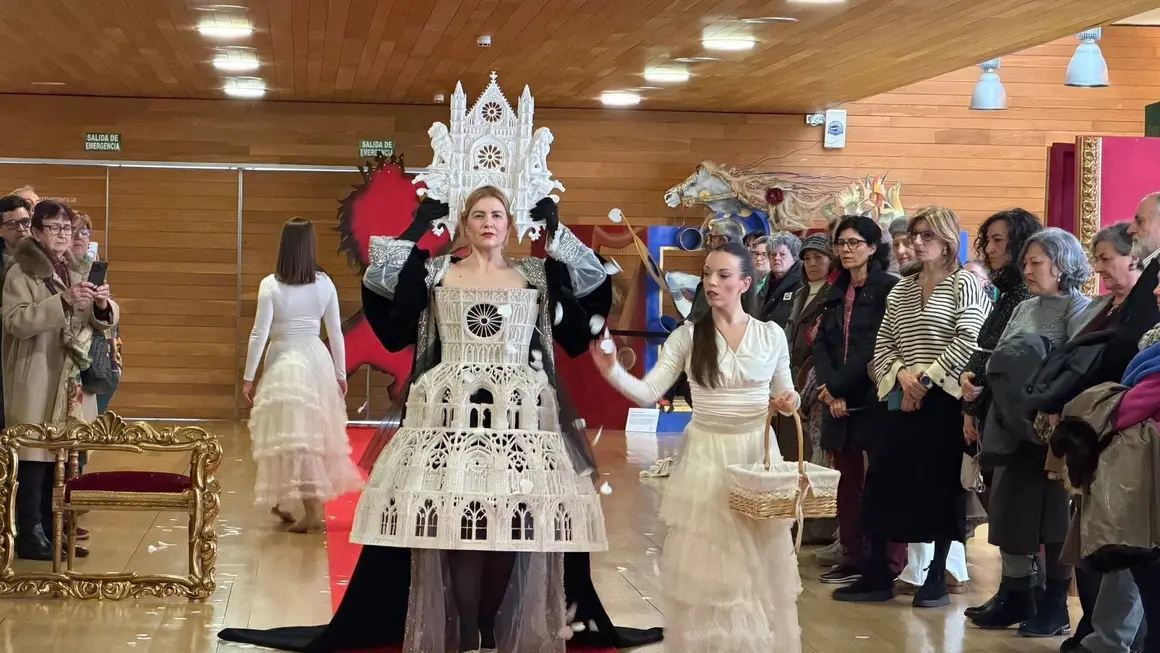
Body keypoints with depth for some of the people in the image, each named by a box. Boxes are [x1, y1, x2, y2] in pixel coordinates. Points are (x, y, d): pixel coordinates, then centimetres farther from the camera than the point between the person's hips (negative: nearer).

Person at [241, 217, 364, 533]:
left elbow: (259, 334, -11)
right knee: (317, 433, 16)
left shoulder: (270, 285, -11)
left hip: (283, 363, -4)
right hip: (316, 360, 4)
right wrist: (341, 373, 14)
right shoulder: (324, 284, -1)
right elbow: (336, 333, 3)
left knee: (292, 436, -1)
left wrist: (248, 377, -3)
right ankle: (315, 501, 25)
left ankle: (312, 510, -3)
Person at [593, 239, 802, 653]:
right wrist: (611, 370, -26)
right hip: (706, 454, -1)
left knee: (757, 558, 5)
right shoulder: (687, 336, -2)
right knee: (705, 557, -1)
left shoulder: (771, 335, 2)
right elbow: (648, 394, -9)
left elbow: (784, 396, 12)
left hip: (757, 453, 1)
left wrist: (788, 403, -12)